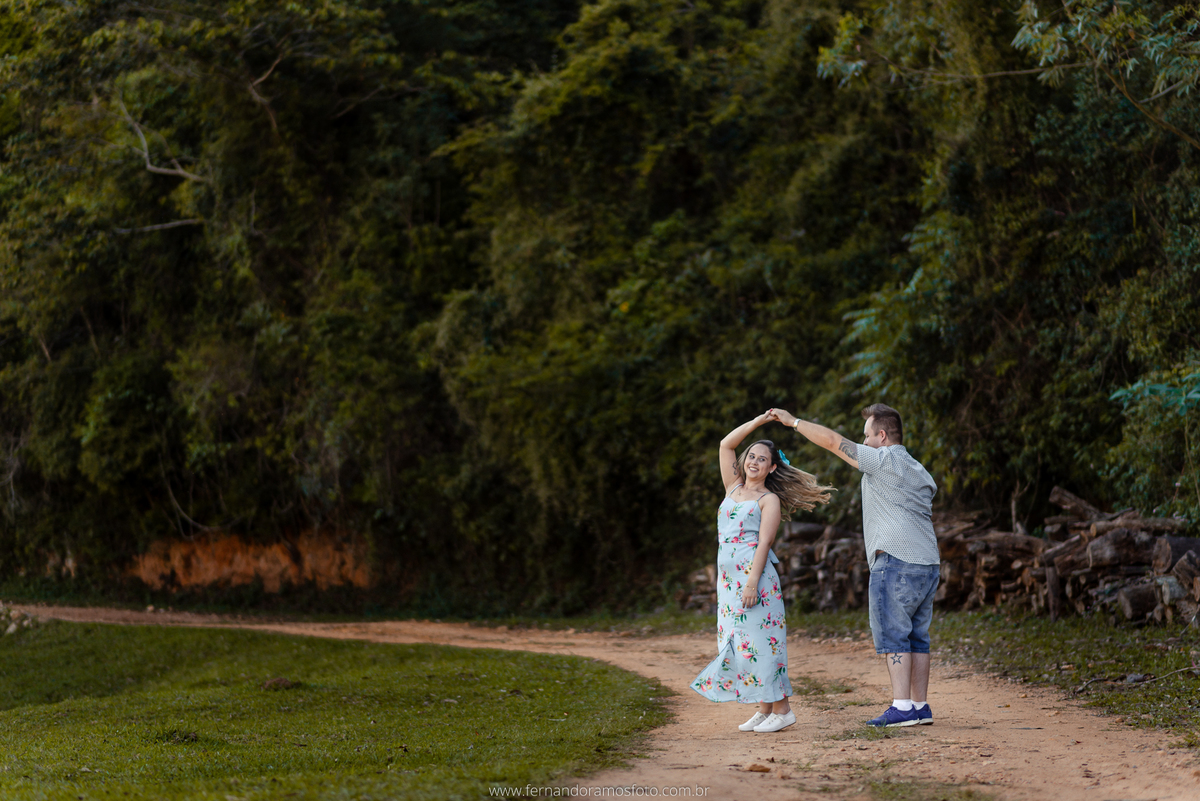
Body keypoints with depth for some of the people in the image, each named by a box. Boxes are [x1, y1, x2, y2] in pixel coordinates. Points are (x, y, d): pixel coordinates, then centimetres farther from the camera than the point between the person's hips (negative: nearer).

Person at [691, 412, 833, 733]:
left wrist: (752, 583, -19)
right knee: (738, 642, 5)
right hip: (728, 574, 7)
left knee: (759, 639, -9)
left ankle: (781, 709, -4)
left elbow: (764, 541, -10)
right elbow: (726, 445, 16)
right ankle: (764, 709, 9)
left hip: (754, 573, -7)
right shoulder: (733, 488, 17)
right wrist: (758, 422, 11)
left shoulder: (769, 500, 0)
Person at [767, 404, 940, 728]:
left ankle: (902, 707, -15)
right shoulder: (921, 473, 21)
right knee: (916, 636, 10)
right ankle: (920, 706, 9)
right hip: (928, 563, 9)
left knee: (893, 634, -9)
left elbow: (833, 441, -2)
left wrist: (794, 422, 8)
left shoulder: (882, 459, -4)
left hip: (895, 561, -8)